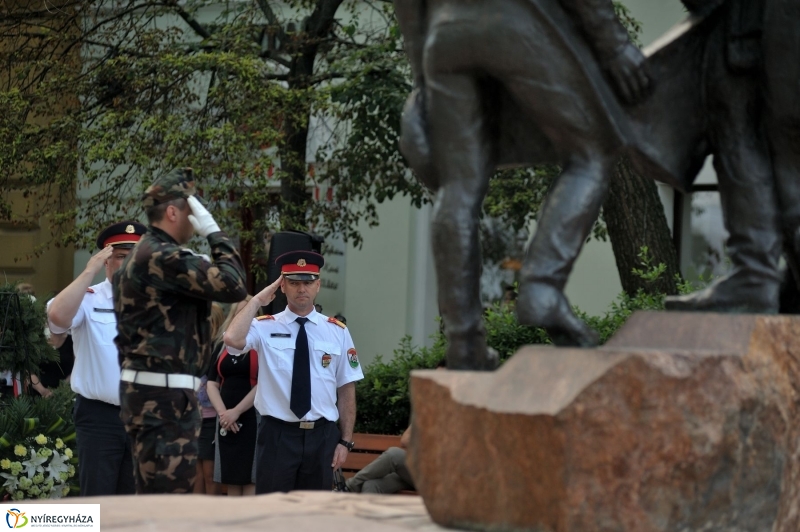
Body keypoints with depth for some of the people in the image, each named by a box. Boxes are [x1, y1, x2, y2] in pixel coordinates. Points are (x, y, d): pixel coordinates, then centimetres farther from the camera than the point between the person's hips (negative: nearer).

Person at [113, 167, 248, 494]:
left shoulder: (144, 255, 18)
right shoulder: (164, 257, -16)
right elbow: (233, 286, -20)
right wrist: (214, 232, -10)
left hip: (148, 389, 11)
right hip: (164, 394, -11)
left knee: (153, 492, 15)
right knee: (169, 492, -9)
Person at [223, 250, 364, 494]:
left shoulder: (337, 332, 5)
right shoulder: (264, 328, -1)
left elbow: (346, 390, 6)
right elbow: (233, 340, -23)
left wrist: (345, 441, 1)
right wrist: (257, 300, -12)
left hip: (321, 436, 2)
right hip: (277, 435, -2)